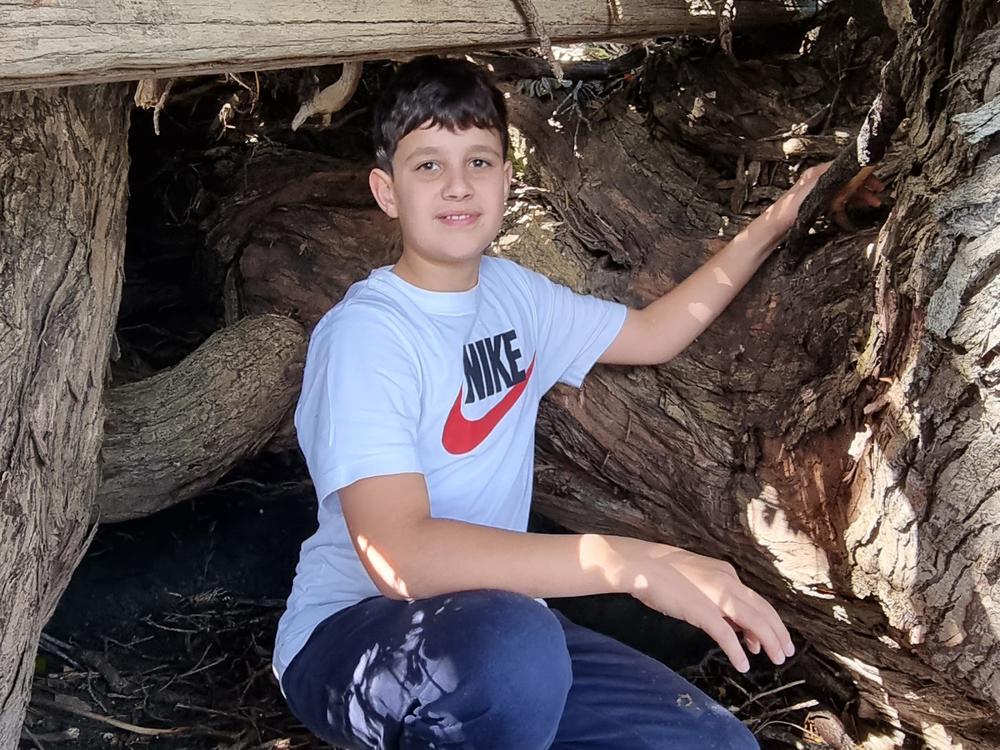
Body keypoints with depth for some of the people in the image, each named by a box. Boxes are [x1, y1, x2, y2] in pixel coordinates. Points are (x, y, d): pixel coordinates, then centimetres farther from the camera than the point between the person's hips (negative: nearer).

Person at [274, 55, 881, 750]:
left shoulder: (512, 294, 5)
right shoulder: (365, 332, -18)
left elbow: (653, 334, 21)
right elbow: (397, 555, -30)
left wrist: (768, 230, 15)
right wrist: (627, 561, -35)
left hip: (495, 627, 7)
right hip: (348, 637, -6)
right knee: (512, 644, -40)